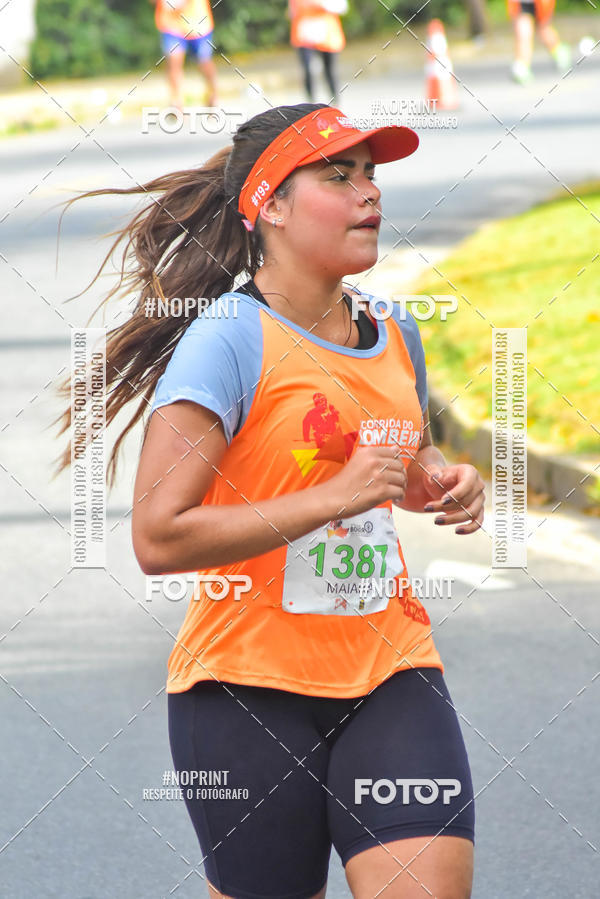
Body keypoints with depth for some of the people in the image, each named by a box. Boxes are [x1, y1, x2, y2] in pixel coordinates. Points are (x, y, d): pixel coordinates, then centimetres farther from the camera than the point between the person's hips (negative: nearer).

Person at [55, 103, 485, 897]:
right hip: (250, 684, -5)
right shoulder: (230, 340, -13)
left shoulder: (394, 335, 9)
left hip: (390, 671, 5)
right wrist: (333, 498, -23)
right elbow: (159, 537, -21)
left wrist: (443, 482, 7)